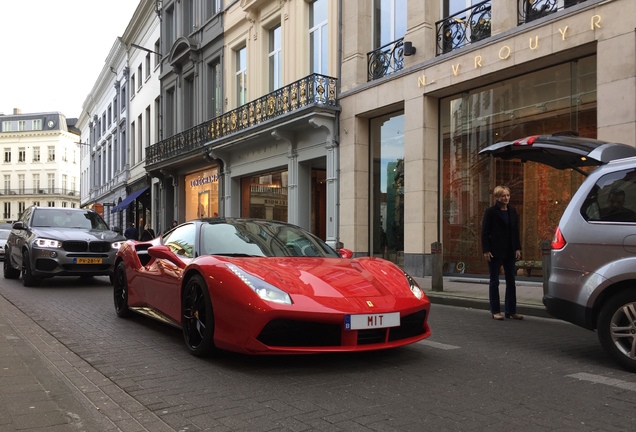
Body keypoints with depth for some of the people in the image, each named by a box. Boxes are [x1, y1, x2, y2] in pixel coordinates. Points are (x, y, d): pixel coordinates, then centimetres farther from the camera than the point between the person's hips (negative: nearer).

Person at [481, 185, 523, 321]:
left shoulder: (513, 211, 9)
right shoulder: (491, 212, -7)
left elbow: (516, 232, 12)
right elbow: (485, 232, -8)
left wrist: (518, 248, 4)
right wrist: (486, 250, -14)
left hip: (510, 251, 5)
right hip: (495, 251, -5)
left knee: (511, 280, 8)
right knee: (494, 281, 3)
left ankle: (511, 310, 17)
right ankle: (495, 311, 11)